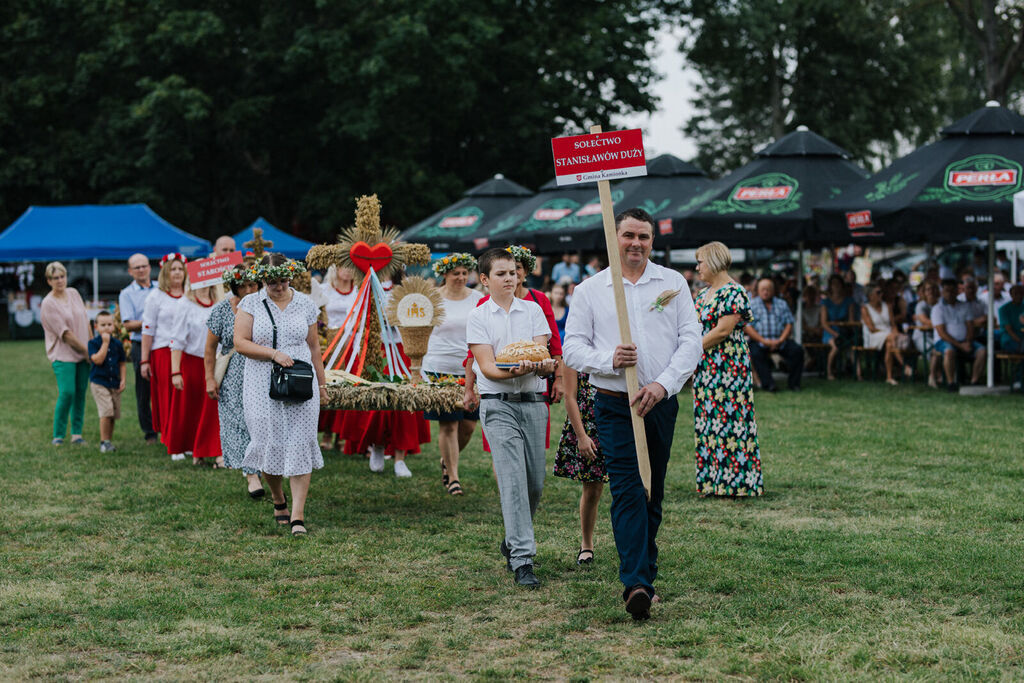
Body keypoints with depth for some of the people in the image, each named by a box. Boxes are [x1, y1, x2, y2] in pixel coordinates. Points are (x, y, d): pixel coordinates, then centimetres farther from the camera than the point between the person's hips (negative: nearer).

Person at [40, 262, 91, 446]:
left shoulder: (74, 293, 9)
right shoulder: (48, 304, -11)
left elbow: (86, 321, 14)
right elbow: (64, 333, -13)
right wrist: (86, 350, -10)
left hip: (83, 354, 6)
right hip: (63, 355, -6)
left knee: (81, 393, 4)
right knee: (67, 393, -14)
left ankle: (77, 434, 12)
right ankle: (58, 435, -2)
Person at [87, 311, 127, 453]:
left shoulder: (117, 343, 8)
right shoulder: (93, 343, -5)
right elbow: (98, 360, -19)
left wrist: (123, 380, 3)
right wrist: (105, 343, -17)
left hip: (115, 383, 5)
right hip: (99, 382, -5)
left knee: (114, 414, 7)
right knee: (106, 411, -17)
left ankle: (109, 440, 20)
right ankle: (104, 442, -9)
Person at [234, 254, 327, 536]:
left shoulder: (305, 304, 9)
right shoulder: (250, 304, 2)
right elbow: (240, 343, -5)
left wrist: (321, 383, 17)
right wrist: (273, 353, -15)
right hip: (263, 385, -1)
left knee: (300, 445, -7)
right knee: (268, 443, 0)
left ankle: (298, 515, -8)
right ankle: (278, 500, 27)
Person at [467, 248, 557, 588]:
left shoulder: (533, 310, 10)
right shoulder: (478, 317, 3)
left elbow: (542, 355, 2)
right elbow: (487, 367, -6)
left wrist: (542, 365, -22)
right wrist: (515, 370, -25)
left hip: (533, 403, 3)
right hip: (498, 405, -3)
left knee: (535, 482, 7)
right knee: (513, 479, -14)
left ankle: (512, 542, 30)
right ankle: (522, 559, -16)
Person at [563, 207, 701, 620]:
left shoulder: (673, 283, 8)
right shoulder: (590, 290, 5)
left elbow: (692, 340, 1)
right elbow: (573, 347, 2)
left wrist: (663, 384, -13)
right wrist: (609, 360, -17)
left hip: (661, 403, 2)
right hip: (615, 404, -2)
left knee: (653, 494, 10)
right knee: (627, 491, -13)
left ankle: (642, 574, 23)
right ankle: (636, 584, -21)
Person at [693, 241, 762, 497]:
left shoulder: (734, 293, -11)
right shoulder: (703, 294, 17)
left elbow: (723, 330, -18)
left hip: (728, 367, -9)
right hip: (705, 369, 9)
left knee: (728, 419, -7)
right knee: (707, 420, 8)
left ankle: (736, 480, -3)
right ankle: (712, 480, 12)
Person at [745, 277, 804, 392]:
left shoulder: (782, 304, 16)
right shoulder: (751, 305, 7)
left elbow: (789, 324, 8)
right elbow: (748, 328, -4)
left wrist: (780, 340, -11)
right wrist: (764, 341, -15)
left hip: (780, 341, 2)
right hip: (759, 341, -2)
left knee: (797, 350, -22)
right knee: (756, 353, -35)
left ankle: (794, 383, -14)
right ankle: (768, 383, -33)